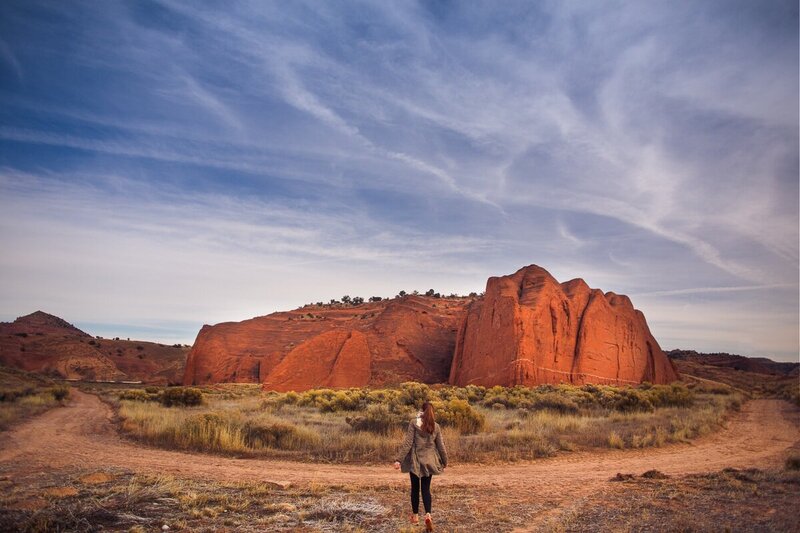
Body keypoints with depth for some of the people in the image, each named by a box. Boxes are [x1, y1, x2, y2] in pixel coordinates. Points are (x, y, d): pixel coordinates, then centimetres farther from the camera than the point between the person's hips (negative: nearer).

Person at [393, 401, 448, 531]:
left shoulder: (414, 423, -8)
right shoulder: (436, 426, 1)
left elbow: (407, 442, -13)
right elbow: (441, 446, 5)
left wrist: (399, 459, -13)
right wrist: (444, 462, 18)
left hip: (415, 460, -2)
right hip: (429, 461, 2)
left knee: (415, 488, 13)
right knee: (426, 488, 8)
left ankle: (415, 516, 22)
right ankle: (428, 514, -11)